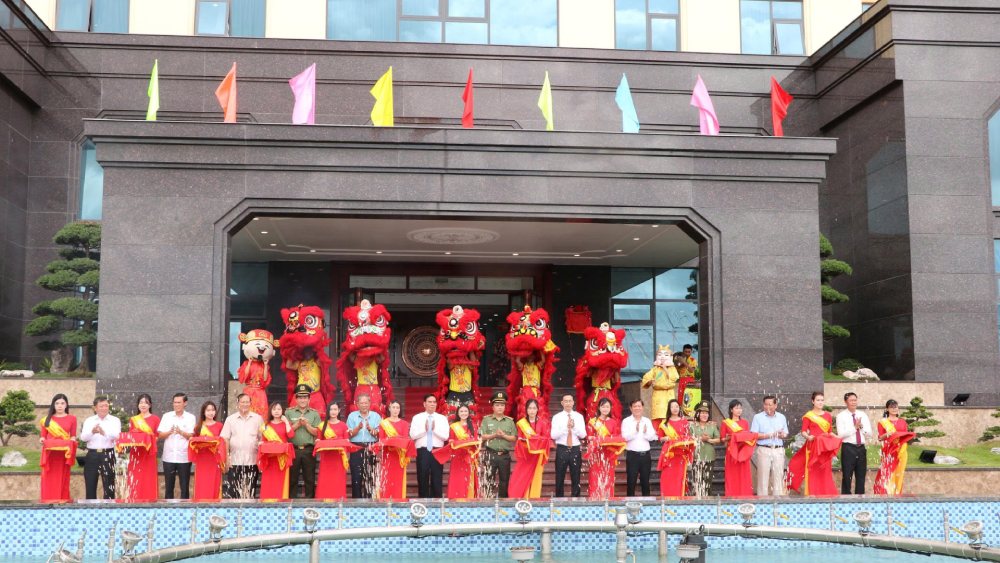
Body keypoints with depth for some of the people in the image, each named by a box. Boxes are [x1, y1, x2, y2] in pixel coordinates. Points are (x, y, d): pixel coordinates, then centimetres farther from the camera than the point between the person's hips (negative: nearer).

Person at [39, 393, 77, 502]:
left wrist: (72, 441, -14)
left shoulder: (72, 418, 8)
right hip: (50, 454, 1)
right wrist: (42, 440, -13)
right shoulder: (47, 419, 10)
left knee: (63, 479, -1)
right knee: (49, 480, -2)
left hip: (64, 454, -1)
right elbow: (43, 437, 8)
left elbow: (73, 437, 7)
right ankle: (48, 501, 2)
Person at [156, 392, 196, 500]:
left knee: (185, 486, 2)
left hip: (184, 457, -1)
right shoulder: (166, 416, 7)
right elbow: (160, 435, 3)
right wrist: (169, 432, -17)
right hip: (169, 457, 1)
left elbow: (191, 436, -4)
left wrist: (181, 432, -22)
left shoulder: (190, 417, 3)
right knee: (168, 486, 6)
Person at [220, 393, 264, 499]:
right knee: (233, 491, -3)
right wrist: (225, 458, -5)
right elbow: (225, 439, 4)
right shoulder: (230, 419, 7)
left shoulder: (257, 418, 7)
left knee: (250, 491, 2)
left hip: (252, 461, 0)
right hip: (235, 462, 0)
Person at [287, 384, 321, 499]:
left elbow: (317, 432, 0)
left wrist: (306, 424, -12)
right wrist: (297, 424, -13)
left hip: (309, 450, 0)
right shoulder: (289, 412, 5)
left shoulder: (314, 414, 6)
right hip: (293, 449, 0)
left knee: (310, 478, 5)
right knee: (292, 478, 4)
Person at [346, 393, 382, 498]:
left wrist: (370, 429, -17)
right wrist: (358, 428, -16)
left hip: (372, 449, 0)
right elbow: (349, 434, 1)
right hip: (356, 449, 0)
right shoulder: (352, 416, 8)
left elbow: (379, 434, 1)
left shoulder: (376, 416, 9)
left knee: (371, 476, -2)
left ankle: (370, 499, 4)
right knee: (356, 477, -4)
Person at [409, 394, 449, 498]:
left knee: (437, 479, 2)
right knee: (423, 479, 3)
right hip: (422, 451, 0)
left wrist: (435, 429, -15)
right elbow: (412, 435, -4)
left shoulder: (442, 418, 8)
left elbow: (445, 436, -3)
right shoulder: (417, 418, 7)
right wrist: (424, 429, -15)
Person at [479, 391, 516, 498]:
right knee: (488, 479, -1)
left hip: (505, 455, 2)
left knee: (504, 479, 6)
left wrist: (504, 435, -13)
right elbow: (482, 437, -3)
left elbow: (514, 438, 3)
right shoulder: (486, 419, 4)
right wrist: (494, 435, -15)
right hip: (490, 454, -2)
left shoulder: (510, 421, 7)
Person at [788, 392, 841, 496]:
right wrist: (808, 437, -22)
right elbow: (803, 431, -3)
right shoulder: (808, 416, 1)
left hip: (826, 447, 4)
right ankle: (812, 494, -3)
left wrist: (837, 438, -2)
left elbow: (830, 432, 15)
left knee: (825, 472, 2)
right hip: (812, 445, -4)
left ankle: (826, 494, 7)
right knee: (812, 471, -6)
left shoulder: (828, 415, 13)